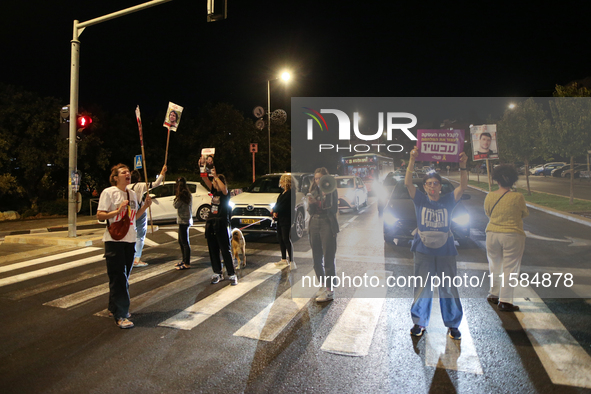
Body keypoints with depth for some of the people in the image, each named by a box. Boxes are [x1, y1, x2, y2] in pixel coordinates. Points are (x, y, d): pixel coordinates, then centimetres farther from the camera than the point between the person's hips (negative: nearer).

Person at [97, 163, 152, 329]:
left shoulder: (132, 194, 12)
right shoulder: (108, 192, -7)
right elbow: (100, 215, -10)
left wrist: (145, 206, 4)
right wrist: (117, 211, -23)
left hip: (130, 239, 7)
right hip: (114, 240, -7)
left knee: (124, 276, 14)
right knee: (118, 278, -5)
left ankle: (115, 307, 31)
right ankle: (120, 315, 1)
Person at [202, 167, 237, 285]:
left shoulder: (225, 193, -7)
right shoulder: (214, 191, 11)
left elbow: (224, 189, -30)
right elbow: (206, 180, 3)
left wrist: (215, 176, -28)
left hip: (221, 225, -7)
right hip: (211, 224, 7)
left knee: (226, 251, -3)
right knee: (213, 251, 11)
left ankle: (232, 275, 4)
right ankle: (217, 273, 22)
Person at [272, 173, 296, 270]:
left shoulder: (290, 193, -15)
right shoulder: (283, 193, 17)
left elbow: (283, 205, -20)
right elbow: (278, 203, 18)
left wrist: (274, 210, -7)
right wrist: (275, 212, 0)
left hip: (286, 219, -10)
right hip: (280, 219, 10)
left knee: (286, 239, -8)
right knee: (280, 238, 13)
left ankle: (291, 262, -2)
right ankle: (284, 259, 24)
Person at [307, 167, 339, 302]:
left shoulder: (332, 191, -2)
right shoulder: (314, 191, 12)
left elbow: (334, 209, -10)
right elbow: (310, 211, 9)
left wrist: (326, 196, -19)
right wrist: (311, 203, -11)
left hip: (328, 225, -6)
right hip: (314, 224, 6)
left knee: (329, 258, -6)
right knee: (317, 258, 10)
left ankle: (330, 291, -2)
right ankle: (324, 286, 24)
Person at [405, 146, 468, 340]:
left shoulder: (448, 200, 4)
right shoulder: (420, 200, 1)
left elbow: (463, 186, -9)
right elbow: (408, 183, -13)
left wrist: (463, 166, -24)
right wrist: (412, 160, -23)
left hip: (445, 251, 1)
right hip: (423, 251, 0)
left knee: (449, 288, 5)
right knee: (422, 287, 7)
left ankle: (452, 324, 21)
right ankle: (420, 322, 20)